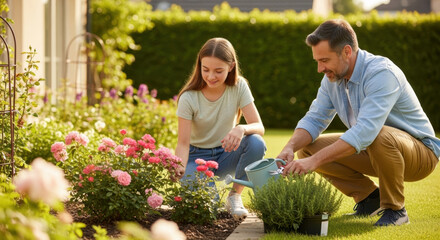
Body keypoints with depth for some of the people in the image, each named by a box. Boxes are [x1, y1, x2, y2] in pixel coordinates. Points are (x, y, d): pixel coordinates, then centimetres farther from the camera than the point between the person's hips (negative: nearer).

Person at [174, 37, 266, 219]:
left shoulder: (239, 87, -11)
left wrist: (241, 129, -42)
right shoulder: (189, 98, -17)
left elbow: (259, 127, -18)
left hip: (226, 154, 3)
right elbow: (183, 143, -19)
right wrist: (179, 167, -41)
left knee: (256, 143, -30)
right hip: (197, 156, -3)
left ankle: (235, 196, -9)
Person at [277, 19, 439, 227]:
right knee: (307, 147, -7)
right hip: (371, 149, 8)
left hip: (419, 151, -8)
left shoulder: (381, 73, -30)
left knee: (381, 137, -41)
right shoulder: (333, 78, -2)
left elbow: (365, 131, -41)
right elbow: (314, 119, -1)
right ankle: (369, 197, 8)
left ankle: (395, 209, -16)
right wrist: (290, 148, -23)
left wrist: (315, 160, -45)